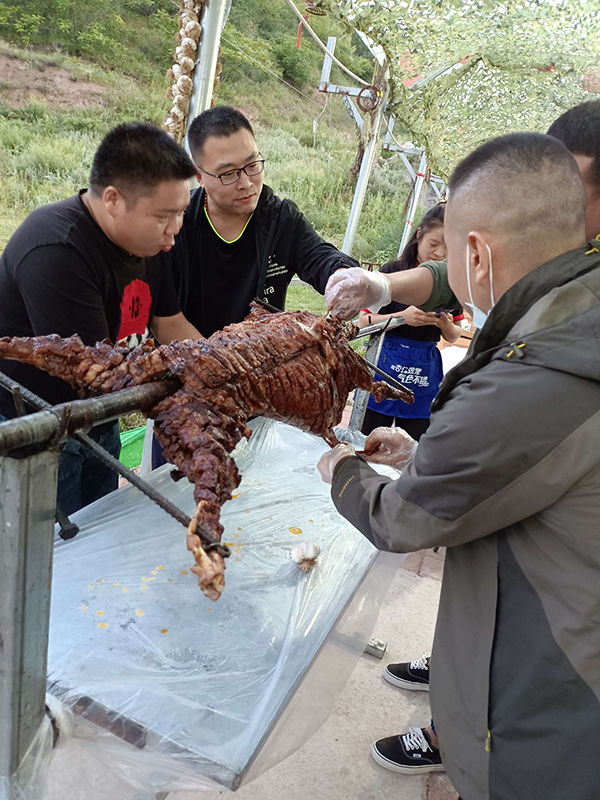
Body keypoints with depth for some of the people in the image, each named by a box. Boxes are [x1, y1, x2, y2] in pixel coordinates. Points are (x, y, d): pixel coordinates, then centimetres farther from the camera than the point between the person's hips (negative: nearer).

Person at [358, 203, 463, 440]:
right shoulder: (392, 271, -5)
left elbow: (453, 337, 13)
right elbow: (364, 321, -8)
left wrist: (447, 325, -10)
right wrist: (402, 317, -21)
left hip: (425, 374, 3)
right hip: (385, 366, -3)